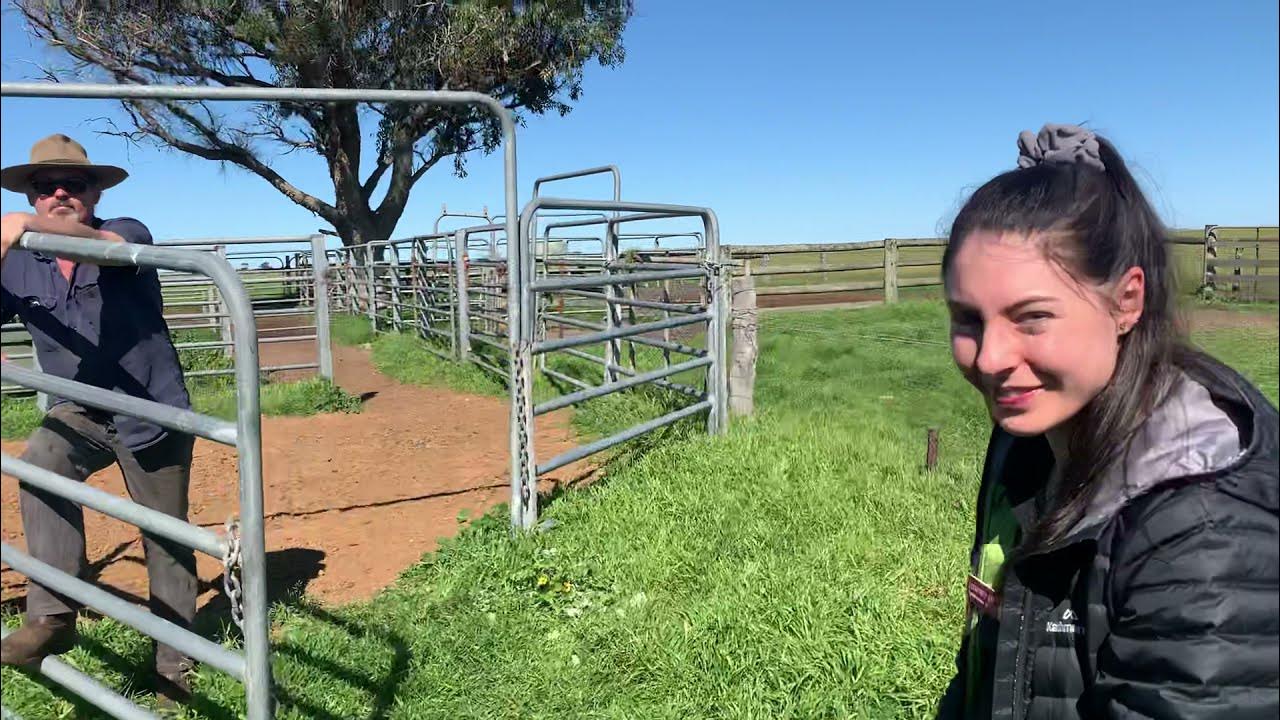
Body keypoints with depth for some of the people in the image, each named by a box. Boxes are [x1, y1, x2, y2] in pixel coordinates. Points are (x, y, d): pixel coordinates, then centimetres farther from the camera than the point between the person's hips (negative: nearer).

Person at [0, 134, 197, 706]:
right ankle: (53, 616, -21)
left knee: (166, 540, 5)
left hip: (154, 412, -3)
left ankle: (174, 664, 21)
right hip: (81, 410, 3)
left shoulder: (127, 231, -11)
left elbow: (107, 247, -34)